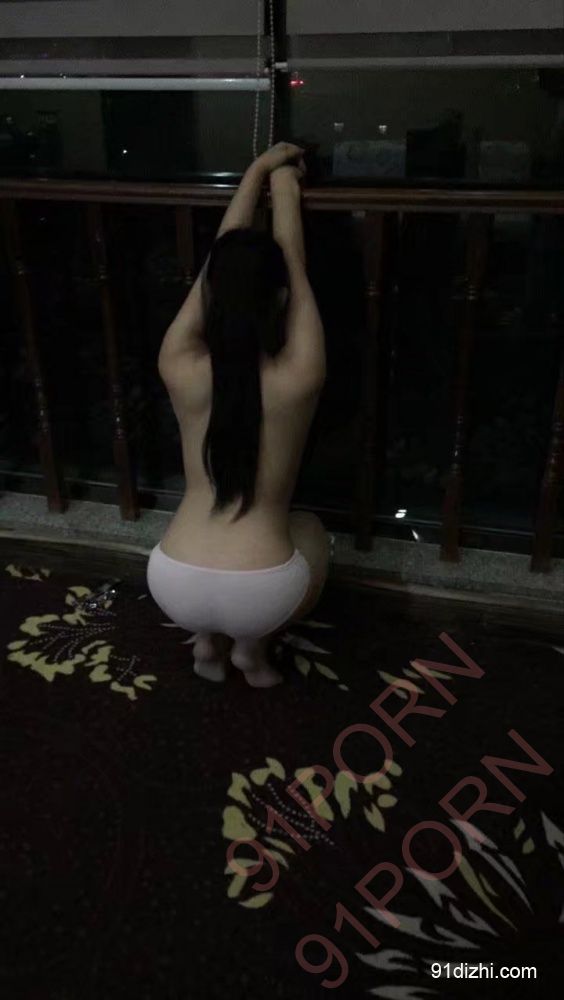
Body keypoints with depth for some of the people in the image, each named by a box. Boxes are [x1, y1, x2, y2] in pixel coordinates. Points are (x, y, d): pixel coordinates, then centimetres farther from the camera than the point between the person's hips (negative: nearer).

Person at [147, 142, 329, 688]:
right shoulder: (297, 380, -11)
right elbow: (296, 273, 5)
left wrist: (256, 171, 18)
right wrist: (285, 189, 20)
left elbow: (217, 267, 7)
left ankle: (208, 639, 26)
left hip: (174, 588, 3)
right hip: (258, 596, -2)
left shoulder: (180, 371, -5)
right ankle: (253, 643, 21)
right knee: (311, 530, 33)